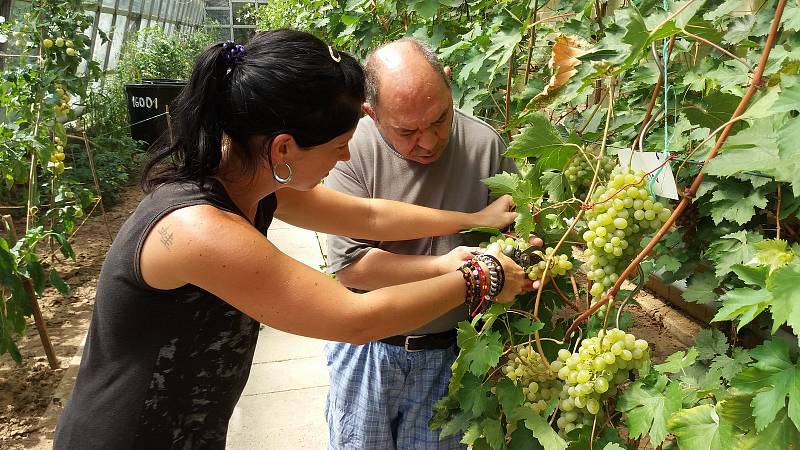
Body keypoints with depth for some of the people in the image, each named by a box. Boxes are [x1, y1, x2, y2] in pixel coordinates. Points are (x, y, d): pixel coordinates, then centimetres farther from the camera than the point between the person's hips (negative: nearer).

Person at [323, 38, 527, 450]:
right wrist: (443, 267, -26)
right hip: (368, 348, -1)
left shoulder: (485, 144, -11)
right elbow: (350, 267, -19)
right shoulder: (353, 152, -18)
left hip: (450, 350, 2)